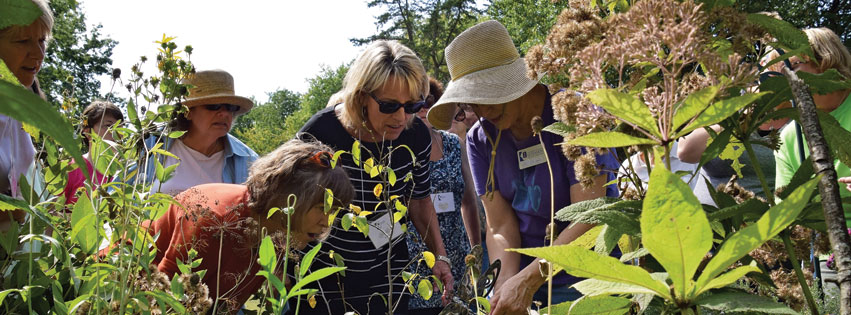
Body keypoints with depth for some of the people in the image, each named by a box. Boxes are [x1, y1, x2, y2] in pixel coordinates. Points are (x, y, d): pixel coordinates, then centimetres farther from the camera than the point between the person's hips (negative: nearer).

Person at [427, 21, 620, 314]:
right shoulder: (480, 139, 0)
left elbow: (588, 219, -19)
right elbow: (500, 229, -6)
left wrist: (527, 280, -26)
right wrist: (506, 285, -24)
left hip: (585, 278, -3)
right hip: (522, 278, 3)